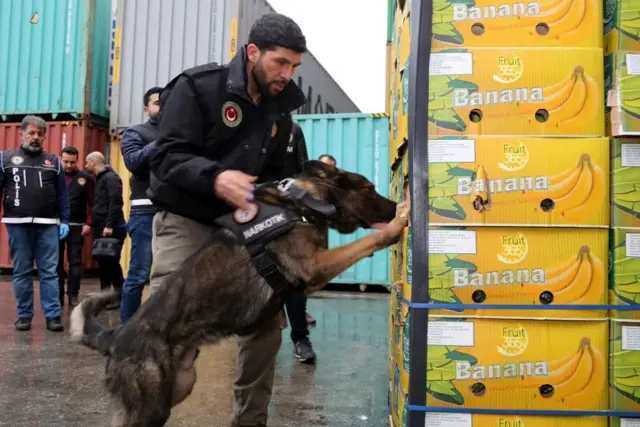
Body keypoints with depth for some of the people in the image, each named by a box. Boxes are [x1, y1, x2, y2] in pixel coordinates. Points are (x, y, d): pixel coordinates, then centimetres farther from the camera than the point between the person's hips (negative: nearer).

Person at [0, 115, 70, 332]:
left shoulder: (53, 161, 12)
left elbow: (62, 195, 11)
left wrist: (64, 221, 4)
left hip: (48, 225, 1)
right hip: (18, 225, 0)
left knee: (49, 272, -1)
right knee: (21, 272, 6)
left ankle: (53, 315, 1)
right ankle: (24, 315, 15)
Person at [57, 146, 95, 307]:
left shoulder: (85, 178, 3)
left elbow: (92, 203, 1)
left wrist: (88, 223, -7)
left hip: (76, 226, -1)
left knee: (75, 262, 3)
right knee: (56, 262, 6)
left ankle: (73, 295, 10)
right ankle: (57, 295, 14)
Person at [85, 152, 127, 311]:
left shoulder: (110, 177, -10)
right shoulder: (100, 178, 19)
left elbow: (116, 203, -20)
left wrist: (109, 225, -23)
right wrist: (94, 224, 14)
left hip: (111, 229, -9)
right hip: (101, 228, 9)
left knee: (111, 262, -6)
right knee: (103, 262, 10)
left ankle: (121, 297, 1)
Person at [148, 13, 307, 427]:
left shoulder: (279, 111, 7)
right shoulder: (198, 87, -12)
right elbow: (167, 157, -19)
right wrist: (215, 177, -37)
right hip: (186, 222, -5)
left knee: (267, 323, 3)